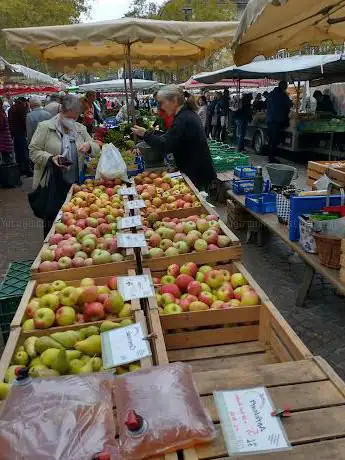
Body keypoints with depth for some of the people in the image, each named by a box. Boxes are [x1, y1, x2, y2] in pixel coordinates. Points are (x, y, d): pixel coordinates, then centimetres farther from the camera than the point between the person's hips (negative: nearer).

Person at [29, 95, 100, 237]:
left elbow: (96, 148, 12)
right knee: (51, 217, 6)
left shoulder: (81, 129, 10)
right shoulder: (45, 127, -3)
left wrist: (89, 146, -13)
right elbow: (33, 151, -5)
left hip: (75, 183, 4)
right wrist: (51, 158, -23)